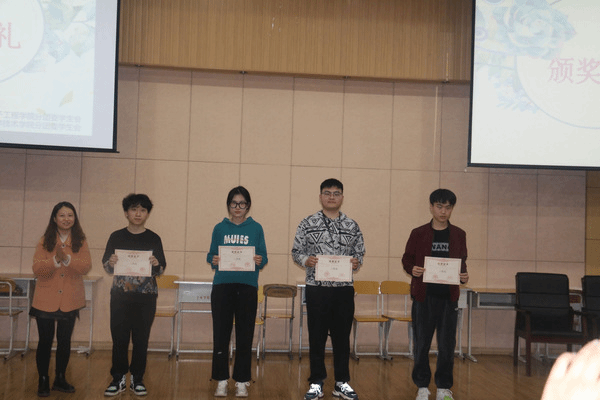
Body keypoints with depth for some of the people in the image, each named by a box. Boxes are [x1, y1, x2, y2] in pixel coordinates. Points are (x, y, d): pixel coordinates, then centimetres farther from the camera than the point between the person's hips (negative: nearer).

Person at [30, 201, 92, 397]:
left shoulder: (80, 242, 2)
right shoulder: (45, 241, -1)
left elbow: (86, 267, -12)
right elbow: (37, 269, -11)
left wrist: (67, 258, -27)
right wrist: (56, 260, -26)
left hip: (70, 300, 1)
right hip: (46, 300, -1)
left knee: (64, 341, 11)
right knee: (45, 341, 4)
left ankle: (60, 379, 25)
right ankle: (43, 381, 17)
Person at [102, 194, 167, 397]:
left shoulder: (154, 239, 5)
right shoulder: (116, 237, 5)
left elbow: (162, 269, 5)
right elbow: (106, 267, 7)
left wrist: (156, 264, -17)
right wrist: (111, 263, -15)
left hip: (146, 296, 0)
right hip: (120, 294, 0)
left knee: (141, 338, 3)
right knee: (119, 337, 0)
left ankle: (137, 379, 13)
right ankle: (118, 378, 11)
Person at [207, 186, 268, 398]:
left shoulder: (256, 228, 6)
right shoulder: (220, 228, 9)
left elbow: (263, 257, 5)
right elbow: (211, 255, 10)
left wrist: (260, 261, -17)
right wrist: (213, 260, -12)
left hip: (247, 286, -1)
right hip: (222, 285, 1)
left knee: (245, 335, 2)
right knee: (220, 334, 1)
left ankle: (241, 382, 12)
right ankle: (221, 380, 12)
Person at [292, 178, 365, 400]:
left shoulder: (352, 226, 8)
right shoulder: (308, 223, 3)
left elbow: (359, 253, 11)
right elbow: (296, 251, 5)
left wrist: (356, 262, -10)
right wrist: (306, 260, -15)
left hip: (344, 288, 2)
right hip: (316, 288, -1)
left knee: (342, 336, 7)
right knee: (316, 336, 4)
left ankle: (342, 382, 19)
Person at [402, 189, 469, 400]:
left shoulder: (459, 235, 7)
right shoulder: (418, 233, 3)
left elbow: (462, 262, 13)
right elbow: (407, 259, 8)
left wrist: (464, 276, -7)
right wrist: (412, 269, -13)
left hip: (449, 296, 1)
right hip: (423, 296, -1)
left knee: (447, 345, 4)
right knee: (421, 344, 4)